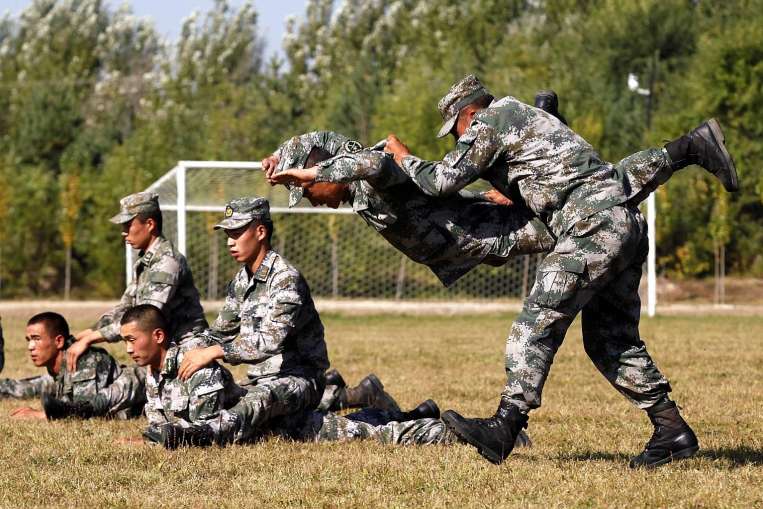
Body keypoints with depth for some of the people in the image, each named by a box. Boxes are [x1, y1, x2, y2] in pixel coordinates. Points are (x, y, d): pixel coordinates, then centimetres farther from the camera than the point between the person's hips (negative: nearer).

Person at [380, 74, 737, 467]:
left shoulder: (490, 123, 1)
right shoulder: (525, 115, 29)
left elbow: (443, 181, -1)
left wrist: (404, 158, 15)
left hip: (594, 225, -9)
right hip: (628, 223, 10)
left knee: (537, 324, -11)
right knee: (610, 340, 13)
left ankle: (504, 428, -16)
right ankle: (671, 430, 12)